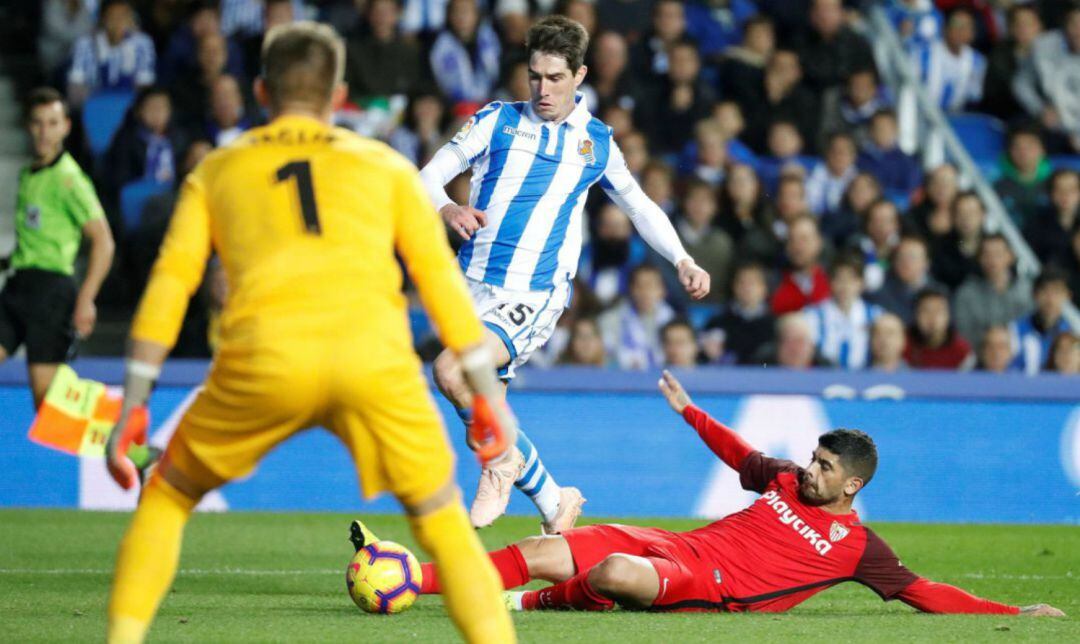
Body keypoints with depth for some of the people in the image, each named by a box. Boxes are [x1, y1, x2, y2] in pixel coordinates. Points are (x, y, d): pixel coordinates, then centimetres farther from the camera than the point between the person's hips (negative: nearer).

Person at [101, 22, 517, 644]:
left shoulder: (217, 171, 24)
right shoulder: (385, 164, 24)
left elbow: (168, 287, 16)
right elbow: (442, 278, 17)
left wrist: (131, 408, 16)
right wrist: (489, 396, 18)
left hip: (265, 359, 0)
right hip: (375, 356, 0)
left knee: (168, 495, 22)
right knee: (441, 520, 16)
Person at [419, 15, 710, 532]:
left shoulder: (597, 142, 9)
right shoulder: (496, 121, 7)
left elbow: (639, 205, 24)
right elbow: (429, 176, 5)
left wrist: (682, 261, 12)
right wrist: (447, 209, -17)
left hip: (534, 297, -3)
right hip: (474, 289, 3)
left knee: (451, 372, -27)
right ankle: (553, 501, 24)